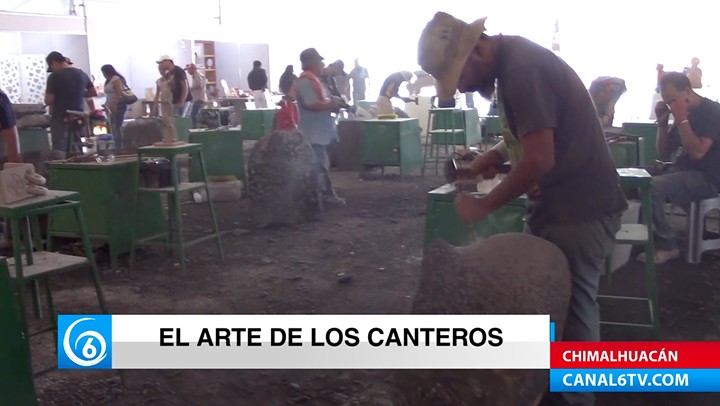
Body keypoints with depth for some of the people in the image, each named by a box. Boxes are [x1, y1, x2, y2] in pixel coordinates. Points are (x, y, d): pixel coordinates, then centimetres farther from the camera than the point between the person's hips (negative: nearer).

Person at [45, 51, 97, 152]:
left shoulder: (54, 76, -10)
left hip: (61, 119, -6)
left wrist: (48, 93, 9)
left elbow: (48, 101, -11)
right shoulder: (82, 74, 7)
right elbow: (94, 93, 18)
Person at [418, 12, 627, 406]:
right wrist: (491, 157, 5)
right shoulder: (511, 60, 8)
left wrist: (484, 205, -15)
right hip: (556, 203, 10)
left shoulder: (523, 70, -23)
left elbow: (539, 160, -26)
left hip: (580, 208, -10)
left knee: (571, 304, 1)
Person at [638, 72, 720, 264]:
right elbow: (663, 154, 12)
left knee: (649, 187, -28)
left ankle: (667, 246, -15)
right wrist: (663, 122, 0)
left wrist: (682, 120, -20)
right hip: (683, 171, 8)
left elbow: (697, 152, -23)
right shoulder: (684, 114, 11)